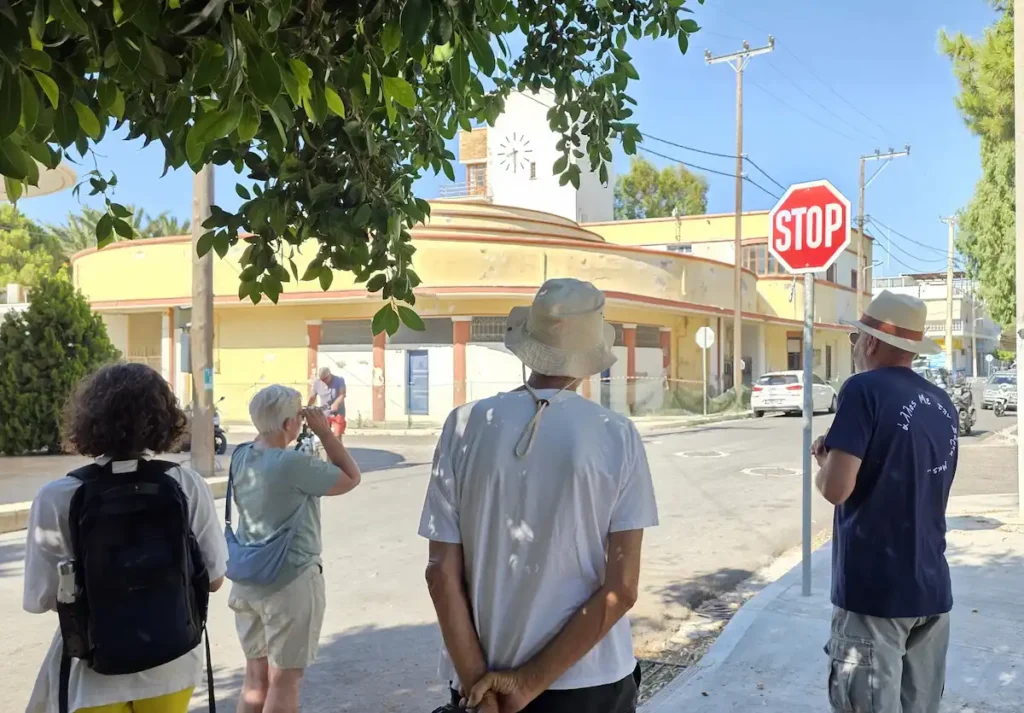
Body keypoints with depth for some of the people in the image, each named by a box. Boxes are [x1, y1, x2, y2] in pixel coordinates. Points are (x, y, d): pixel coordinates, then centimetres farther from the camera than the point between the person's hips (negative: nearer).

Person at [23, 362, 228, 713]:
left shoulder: (57, 498, -19)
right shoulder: (187, 485, -14)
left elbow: (42, 598, -11)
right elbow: (213, 578, -7)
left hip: (94, 674, -2)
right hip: (172, 664, 2)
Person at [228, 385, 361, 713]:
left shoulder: (241, 457, -2)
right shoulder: (294, 463, -22)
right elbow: (351, 478, -10)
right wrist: (324, 431, -7)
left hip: (247, 580, 7)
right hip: (290, 582, -7)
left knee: (255, 674, 18)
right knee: (284, 679, 6)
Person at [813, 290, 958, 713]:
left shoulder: (865, 389, -13)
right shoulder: (942, 403, 9)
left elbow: (836, 489, -20)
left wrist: (825, 459, 0)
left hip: (874, 589, -7)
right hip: (931, 587, 7)